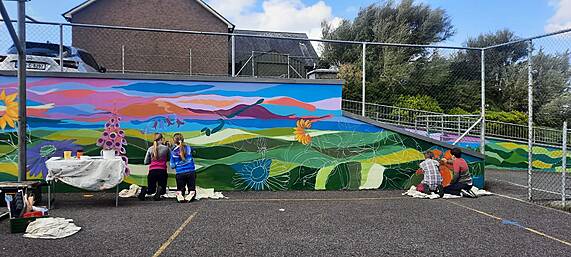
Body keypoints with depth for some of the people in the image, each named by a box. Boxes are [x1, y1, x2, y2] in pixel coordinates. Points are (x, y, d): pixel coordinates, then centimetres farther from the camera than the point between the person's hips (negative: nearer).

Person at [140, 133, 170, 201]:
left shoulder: (150, 149, 7)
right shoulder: (166, 148, 0)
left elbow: (145, 162, 11)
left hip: (152, 171, 2)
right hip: (162, 170, -2)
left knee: (151, 189, 18)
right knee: (162, 188, 14)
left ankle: (144, 190, -13)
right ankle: (159, 190, -19)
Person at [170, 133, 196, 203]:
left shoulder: (173, 152, -4)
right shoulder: (188, 148, 0)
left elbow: (172, 166, -2)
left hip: (180, 174, 0)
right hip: (191, 172, 1)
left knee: (180, 190, 17)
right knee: (192, 189, 12)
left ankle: (179, 194, -18)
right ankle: (191, 193, -22)